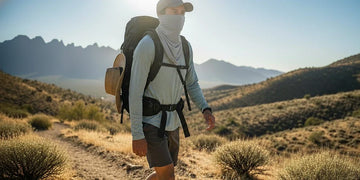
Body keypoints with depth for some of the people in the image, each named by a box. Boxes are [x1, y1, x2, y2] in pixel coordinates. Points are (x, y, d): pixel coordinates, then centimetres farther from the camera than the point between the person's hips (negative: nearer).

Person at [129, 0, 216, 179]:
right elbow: (135, 91, -19)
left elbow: (192, 84, 11)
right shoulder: (147, 45, -19)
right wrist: (137, 135, -20)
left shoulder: (185, 47, 4)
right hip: (149, 120, -7)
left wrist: (205, 109, -7)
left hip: (171, 121, 7)